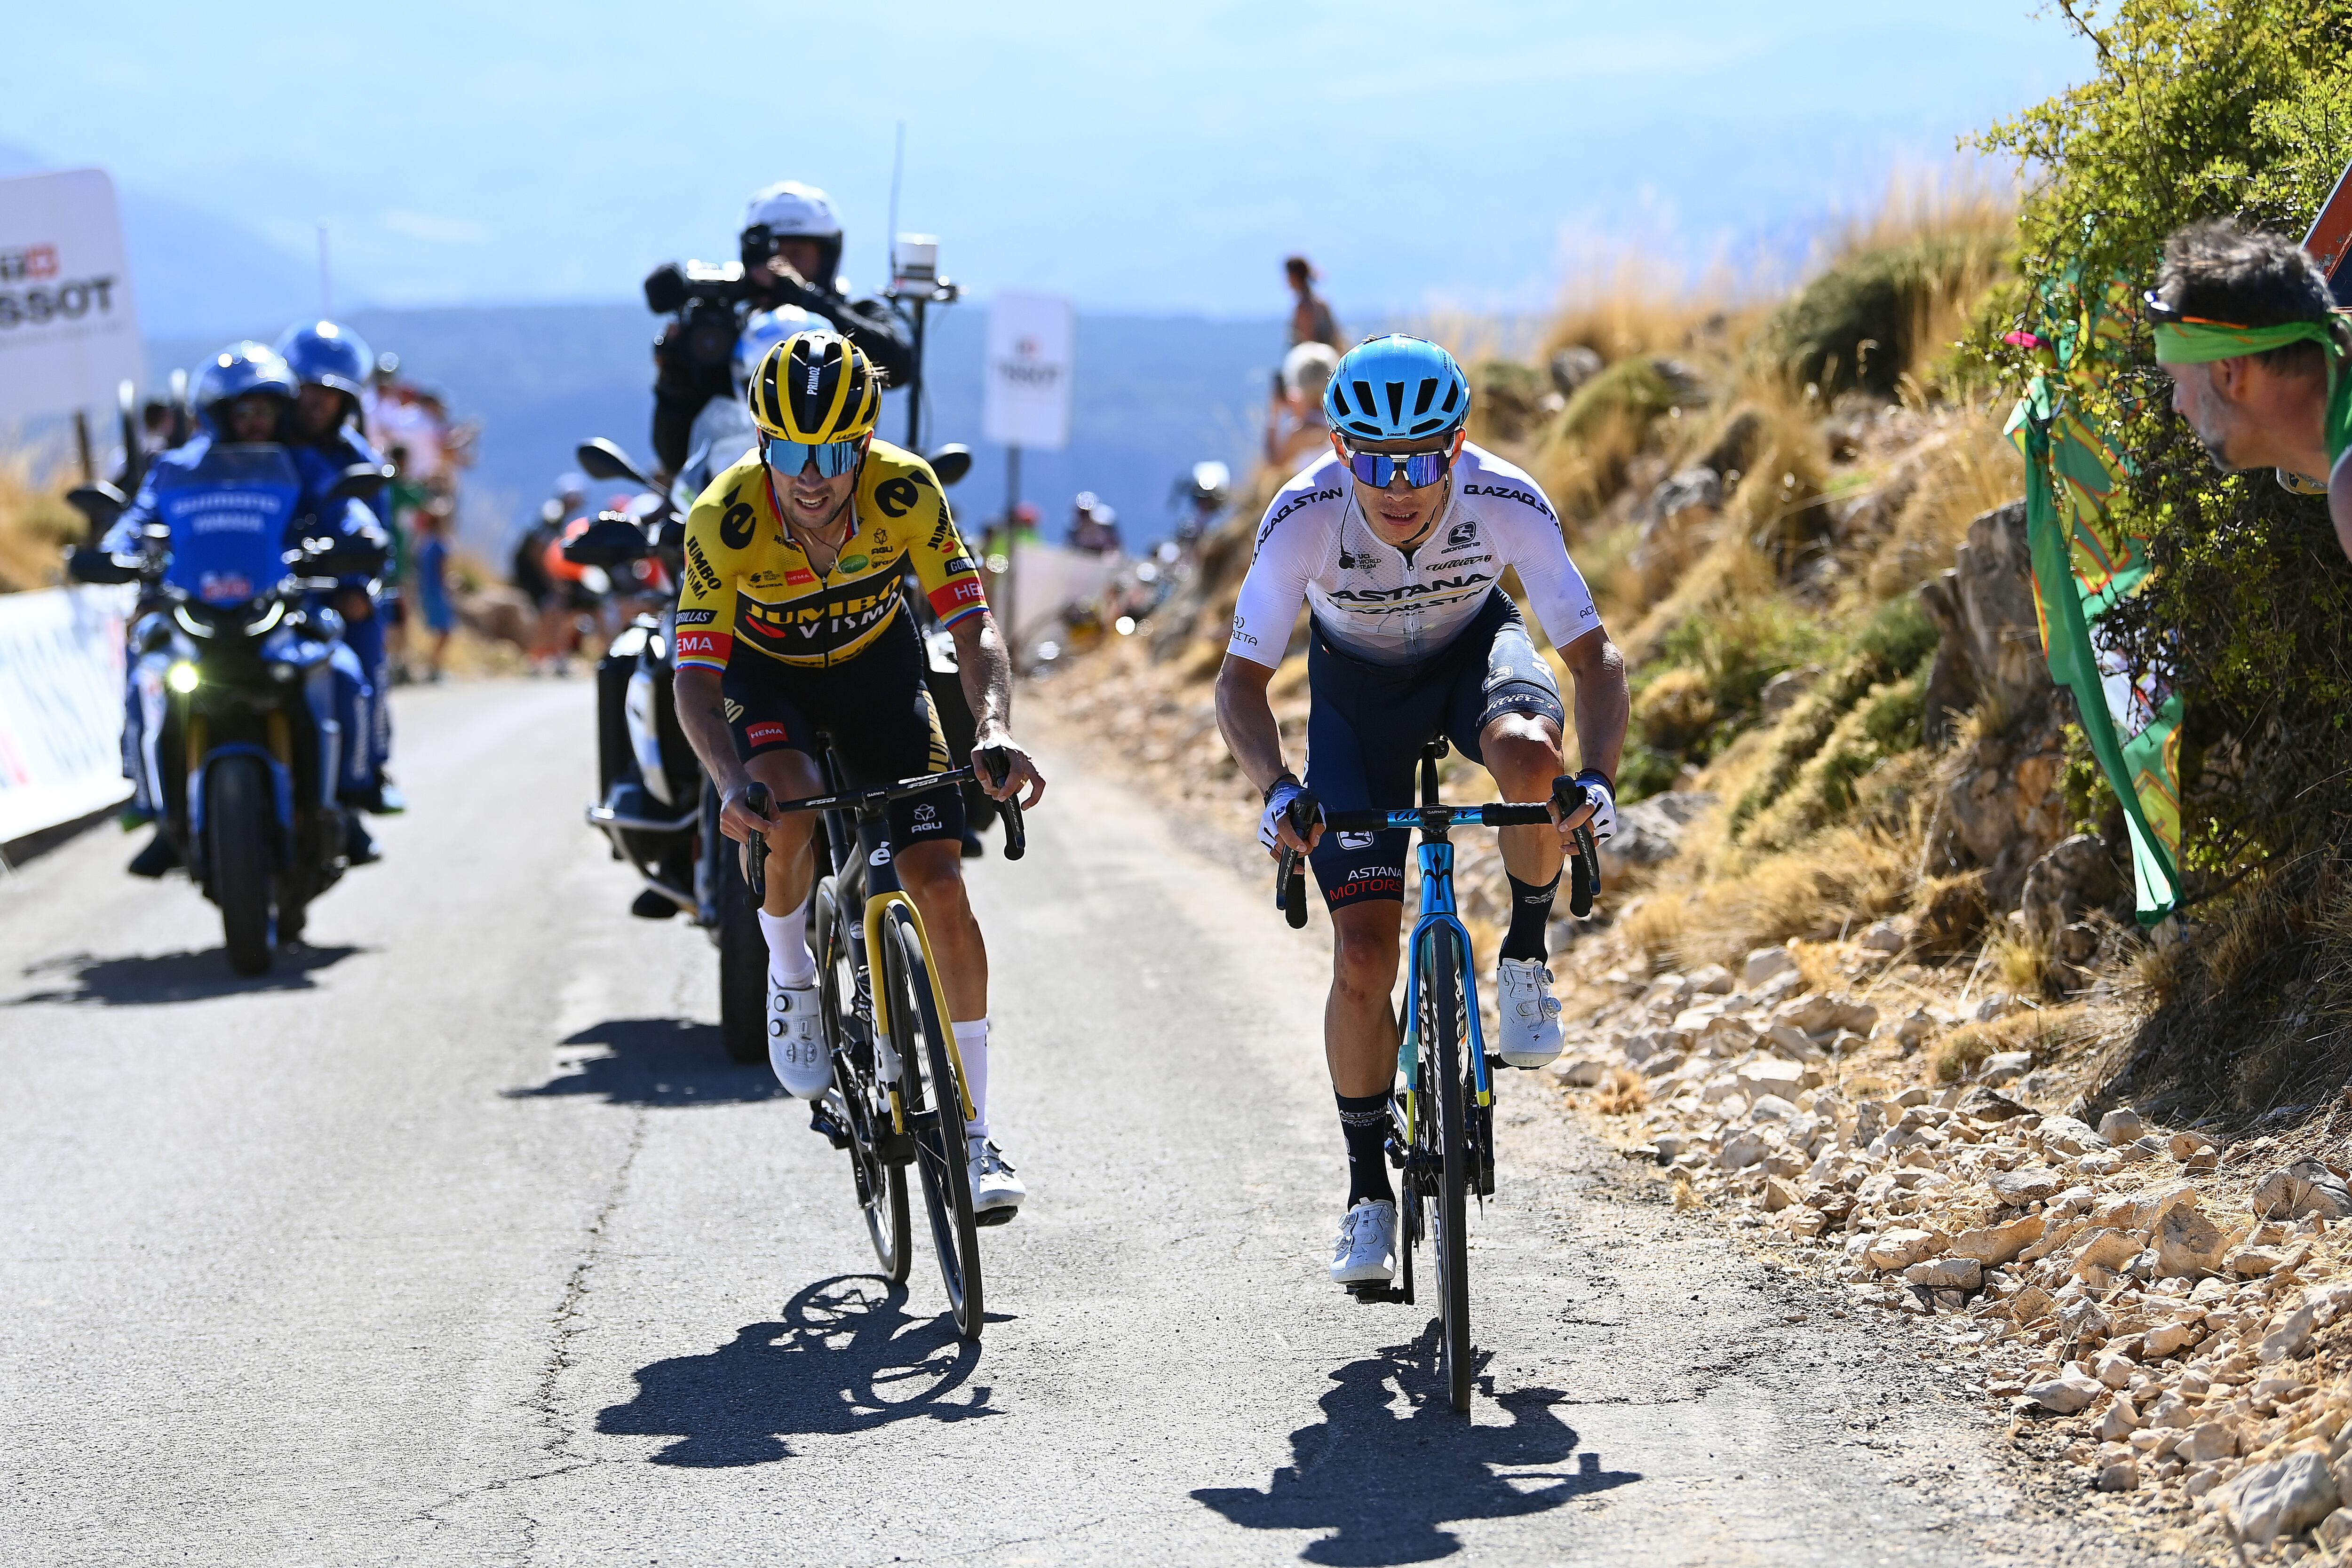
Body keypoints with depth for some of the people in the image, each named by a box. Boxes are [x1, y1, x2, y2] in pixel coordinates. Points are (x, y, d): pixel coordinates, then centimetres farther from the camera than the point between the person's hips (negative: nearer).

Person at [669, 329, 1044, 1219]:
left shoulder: (906, 491, -29)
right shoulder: (726, 519, -32)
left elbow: (971, 625, -27)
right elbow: (695, 676, -32)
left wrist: (994, 729, -45)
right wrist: (731, 783, -49)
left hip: (877, 669, 1)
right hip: (767, 676, -1)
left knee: (939, 882, -11)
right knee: (792, 810, -34)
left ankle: (974, 1130, 2)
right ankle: (790, 977, -1)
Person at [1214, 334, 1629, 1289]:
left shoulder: (1508, 503, -32)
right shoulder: (1303, 518, -33)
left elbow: (1595, 658, -27)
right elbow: (1240, 684, -27)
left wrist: (1598, 778, -45)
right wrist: (1277, 789, -46)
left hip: (1474, 649, 0)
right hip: (1358, 684, 0)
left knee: (1530, 755, -38)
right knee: (1363, 956, -10)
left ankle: (1525, 960, -10)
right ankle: (1369, 1190, 7)